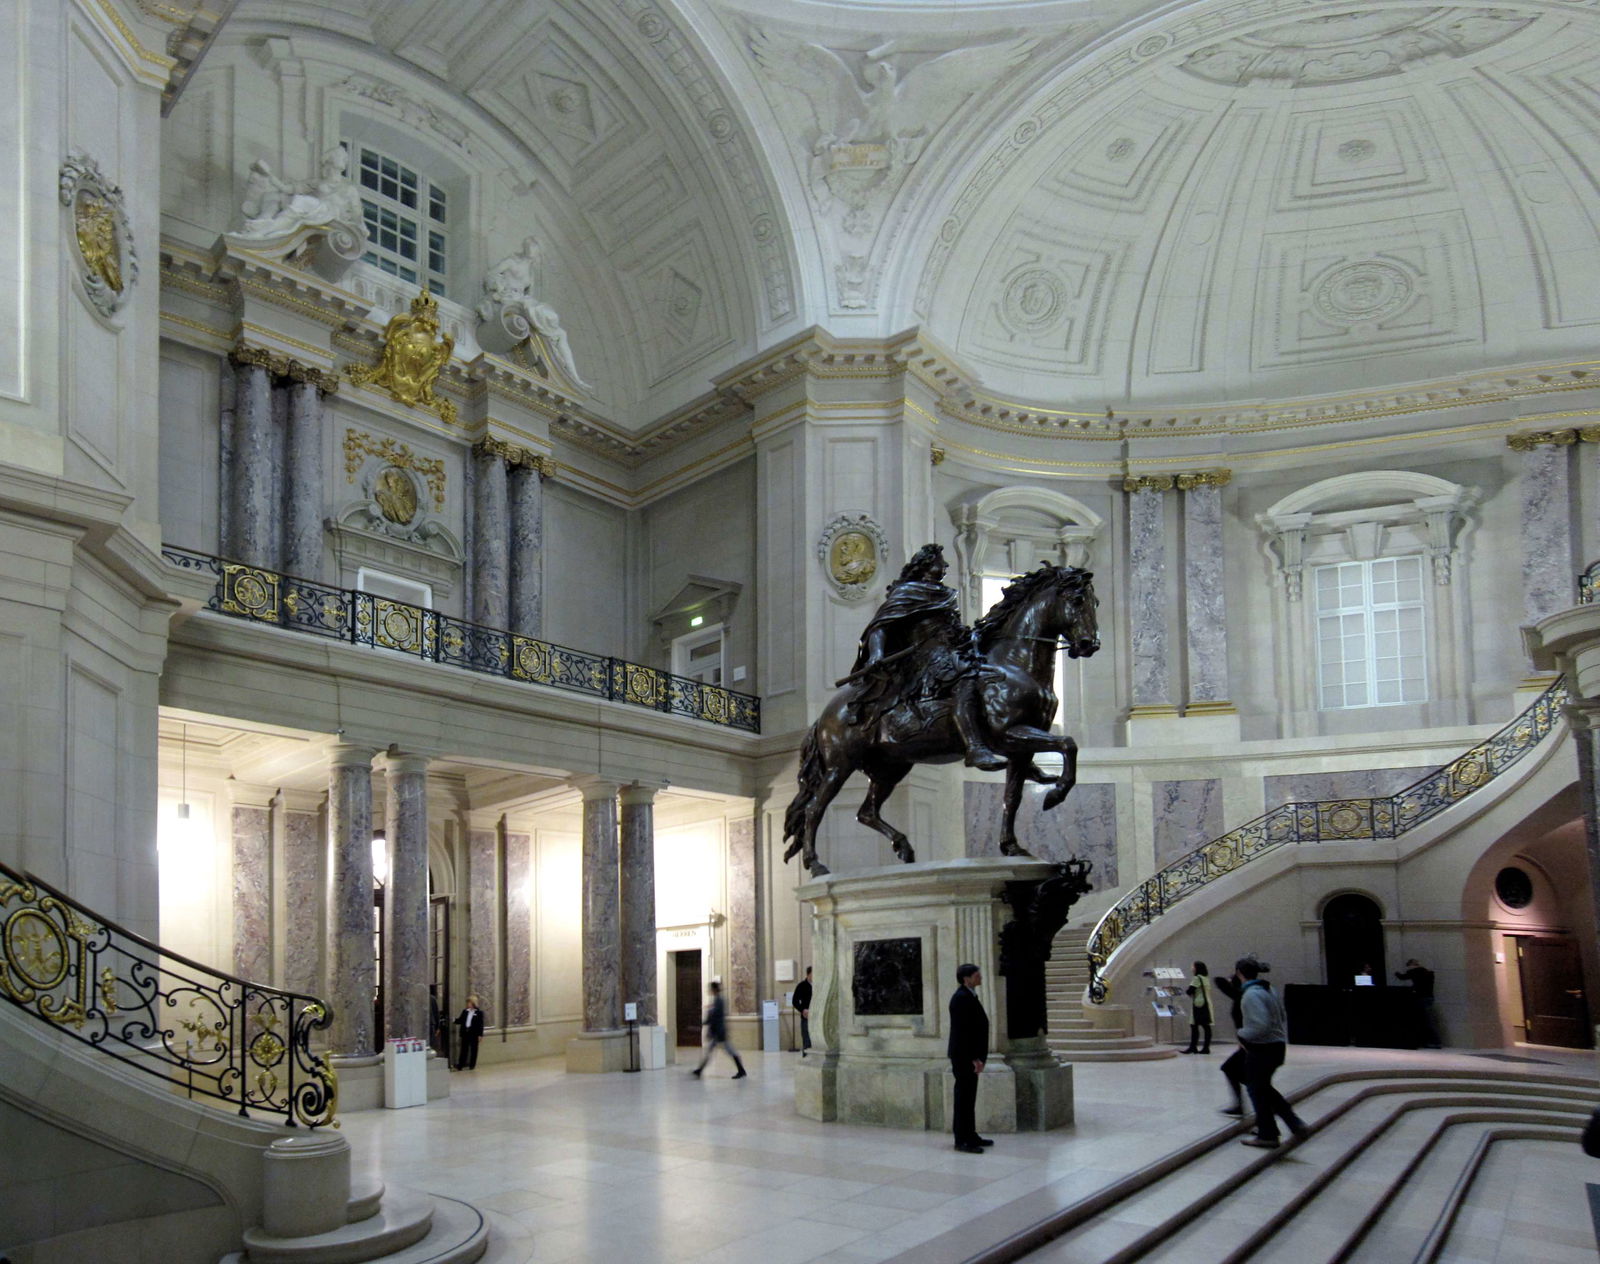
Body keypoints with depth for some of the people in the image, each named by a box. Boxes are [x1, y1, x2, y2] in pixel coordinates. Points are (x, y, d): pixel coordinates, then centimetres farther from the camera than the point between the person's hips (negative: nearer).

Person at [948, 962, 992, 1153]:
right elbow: (962, 1031, -22)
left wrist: (978, 1057, 15)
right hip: (964, 1057, -10)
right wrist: (974, 1058, -21)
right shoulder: (962, 998, -18)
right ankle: (962, 1140, -1)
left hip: (970, 1056, 10)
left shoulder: (969, 996, 14)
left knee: (969, 1097, 15)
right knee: (963, 1097, -5)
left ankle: (970, 1135, 22)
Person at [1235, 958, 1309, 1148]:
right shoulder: (1269, 990, 10)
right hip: (1277, 1045, 9)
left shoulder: (1251, 995, -20)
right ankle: (1295, 1123, 16)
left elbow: (1261, 1025, -28)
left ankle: (1266, 1135, 15)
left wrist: (1242, 1034, -14)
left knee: (1257, 1090, 6)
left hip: (1262, 1048, -9)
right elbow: (1282, 1018, 17)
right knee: (1263, 1088, 21)